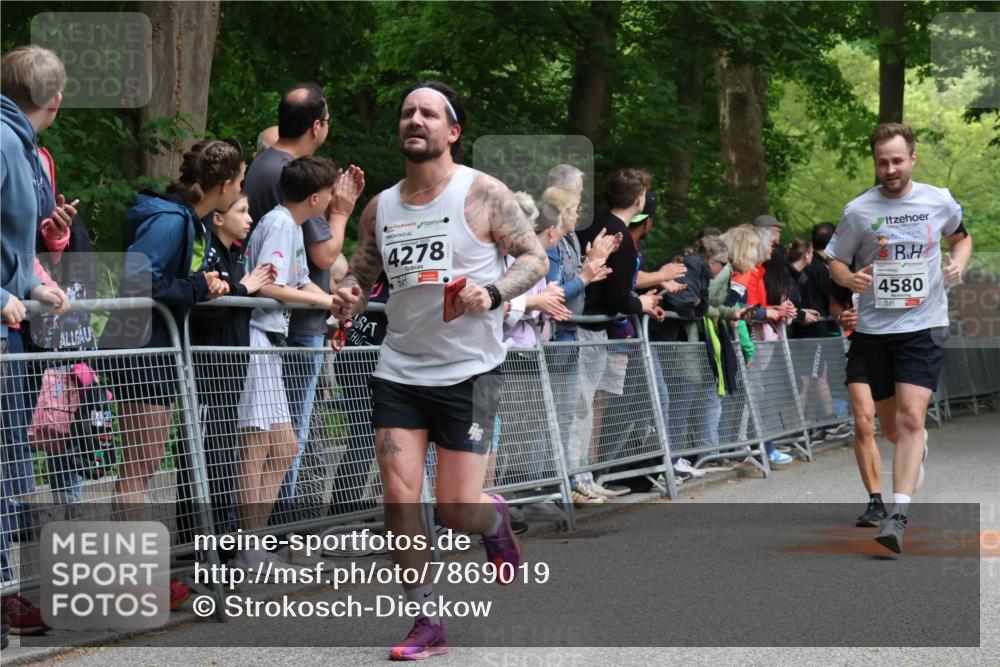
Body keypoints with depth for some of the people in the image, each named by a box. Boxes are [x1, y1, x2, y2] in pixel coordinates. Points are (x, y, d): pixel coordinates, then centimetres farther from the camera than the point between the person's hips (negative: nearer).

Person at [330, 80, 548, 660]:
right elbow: (363, 271, 19)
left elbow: (536, 257, -6)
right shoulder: (380, 207, 7)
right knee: (399, 497, -7)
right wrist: (351, 296, -4)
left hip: (469, 372, -4)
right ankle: (428, 625, 5)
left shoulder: (483, 194, -6)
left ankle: (494, 520, 35)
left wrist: (493, 294, -24)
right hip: (399, 369, 4)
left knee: (458, 514, -3)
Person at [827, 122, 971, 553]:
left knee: (910, 417, -16)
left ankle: (898, 516, -20)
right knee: (888, 418, 13)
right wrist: (850, 278, -17)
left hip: (924, 326, -2)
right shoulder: (858, 210, -3)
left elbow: (961, 237, 20)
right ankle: (918, 452, 50)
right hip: (872, 328, 2)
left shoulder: (940, 201, 0)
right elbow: (836, 261, 6)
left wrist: (959, 262, -2)